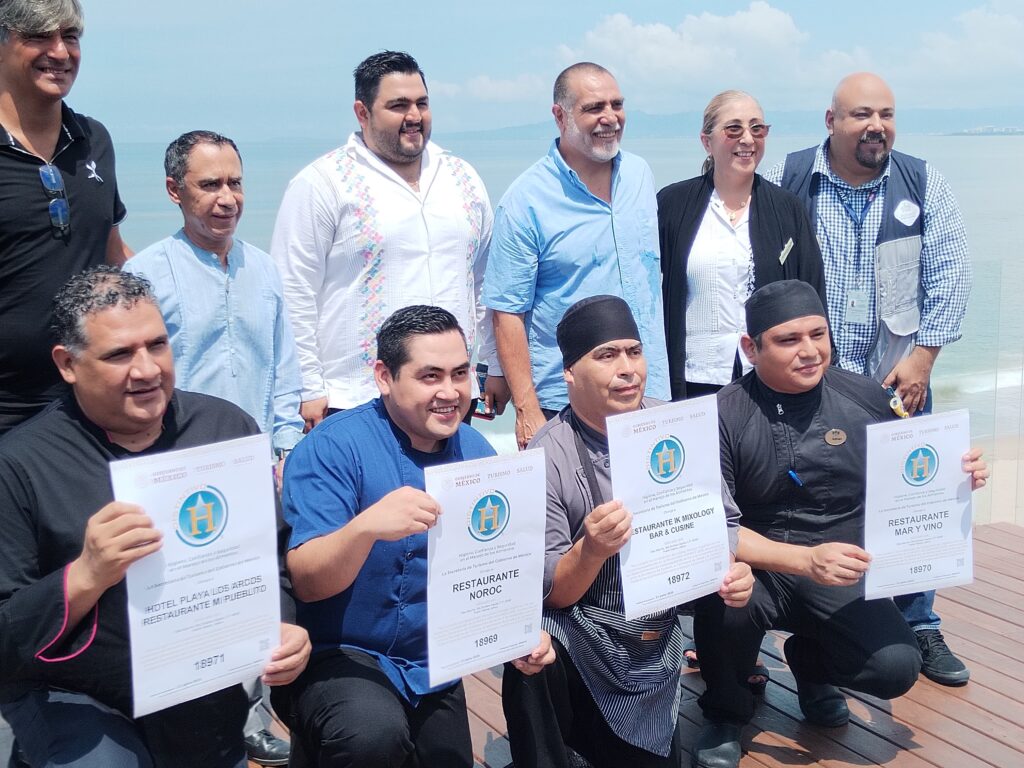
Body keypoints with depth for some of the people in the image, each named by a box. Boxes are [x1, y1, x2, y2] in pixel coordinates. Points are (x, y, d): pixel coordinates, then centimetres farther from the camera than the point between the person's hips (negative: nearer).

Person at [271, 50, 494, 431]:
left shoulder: (463, 178, 13)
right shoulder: (321, 183, -4)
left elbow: (485, 279, 20)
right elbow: (294, 294, -6)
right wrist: (308, 390, -10)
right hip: (354, 399, -4)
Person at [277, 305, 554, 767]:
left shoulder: (477, 452, -1)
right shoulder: (334, 446, -18)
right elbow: (307, 583, -24)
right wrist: (366, 526, -43)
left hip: (434, 670, 6)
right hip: (339, 655, -6)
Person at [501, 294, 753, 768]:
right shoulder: (546, 456, -17)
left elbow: (723, 522, 3)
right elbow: (549, 592, -18)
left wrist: (731, 570, -19)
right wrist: (591, 551, -39)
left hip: (657, 639, 4)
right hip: (580, 637, -4)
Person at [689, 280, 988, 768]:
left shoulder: (865, 398, -3)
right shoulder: (725, 415, -12)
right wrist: (805, 560, -30)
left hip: (840, 581, 2)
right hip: (760, 570, -2)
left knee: (896, 668, -21)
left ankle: (809, 662, 18)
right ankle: (725, 713, 0)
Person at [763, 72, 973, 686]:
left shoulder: (923, 184, 0)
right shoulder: (788, 181, -3)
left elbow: (949, 273, 0)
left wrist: (922, 355, -6)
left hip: (899, 380, 1)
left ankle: (919, 627, 23)